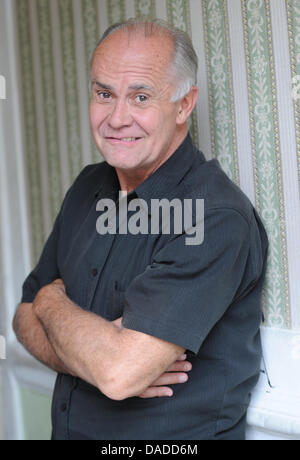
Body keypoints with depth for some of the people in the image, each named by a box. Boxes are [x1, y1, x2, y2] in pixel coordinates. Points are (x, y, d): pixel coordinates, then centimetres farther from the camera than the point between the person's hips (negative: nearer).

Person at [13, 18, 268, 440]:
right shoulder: (88, 187, 4)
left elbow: (119, 373, -25)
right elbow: (26, 317, 6)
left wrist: (52, 301, -7)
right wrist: (90, 355, -14)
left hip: (175, 436, -5)